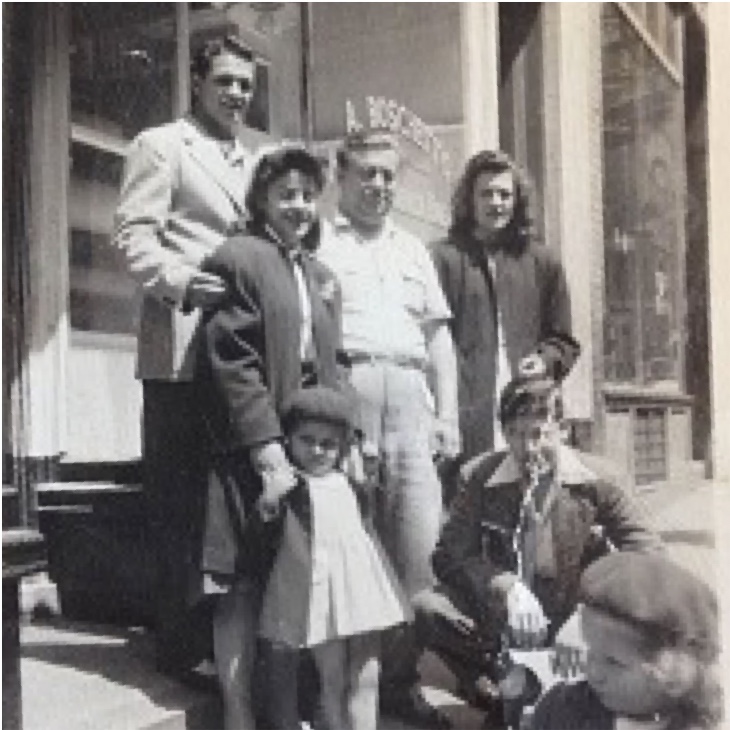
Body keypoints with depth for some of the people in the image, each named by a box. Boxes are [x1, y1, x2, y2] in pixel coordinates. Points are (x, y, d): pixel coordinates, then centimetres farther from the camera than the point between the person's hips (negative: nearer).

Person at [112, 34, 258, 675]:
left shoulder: (251, 162, 24)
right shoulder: (160, 146, 3)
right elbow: (133, 233, -8)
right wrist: (179, 281, -25)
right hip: (183, 351, -7)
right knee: (177, 501, -1)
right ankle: (179, 641, 8)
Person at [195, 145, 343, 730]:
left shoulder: (323, 279, 19)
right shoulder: (238, 259, -4)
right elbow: (232, 367, -12)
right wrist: (270, 456, -17)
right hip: (251, 453, -6)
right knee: (244, 584, -4)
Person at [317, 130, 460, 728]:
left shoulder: (414, 251, 25)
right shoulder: (316, 243, 9)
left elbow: (438, 337, 23)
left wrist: (448, 414, 13)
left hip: (409, 396, 4)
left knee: (419, 544, -2)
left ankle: (400, 674, 8)